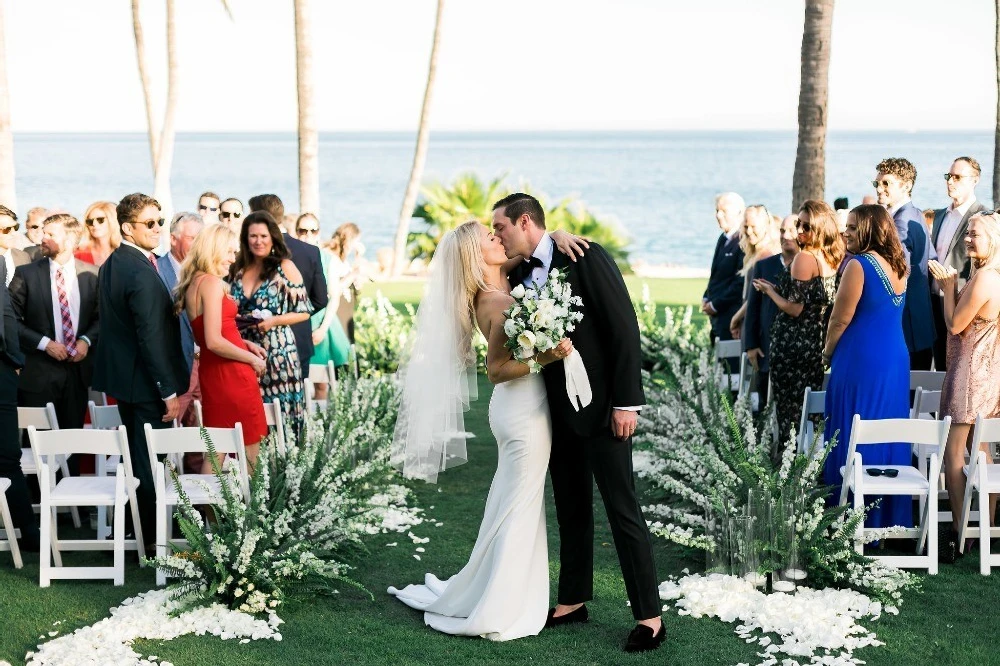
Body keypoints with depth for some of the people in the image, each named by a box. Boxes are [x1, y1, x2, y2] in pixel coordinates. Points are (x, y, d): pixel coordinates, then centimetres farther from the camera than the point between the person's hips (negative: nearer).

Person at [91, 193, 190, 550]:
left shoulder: (110, 265, 8)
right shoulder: (143, 274, -23)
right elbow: (152, 338, -25)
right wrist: (170, 391, -20)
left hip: (121, 371, 10)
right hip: (145, 381, -10)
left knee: (135, 455, 19)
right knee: (151, 461, 0)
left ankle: (136, 528, 29)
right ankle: (153, 538, 8)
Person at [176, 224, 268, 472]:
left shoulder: (192, 283, 11)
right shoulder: (212, 283, -16)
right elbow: (214, 342, -22)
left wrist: (244, 343, 12)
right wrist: (251, 359, -10)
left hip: (211, 371, 9)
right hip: (230, 374, -9)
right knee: (249, 448, 1)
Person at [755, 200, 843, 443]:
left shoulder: (804, 258, -16)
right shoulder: (831, 259, 9)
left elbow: (796, 309, -18)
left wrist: (770, 291, -3)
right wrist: (779, 288, 17)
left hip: (794, 347, -8)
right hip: (818, 346, 8)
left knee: (791, 410, -2)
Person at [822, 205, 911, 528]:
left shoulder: (859, 265, -14)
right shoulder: (898, 267, 9)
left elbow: (841, 319, -12)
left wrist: (828, 353, 3)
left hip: (862, 361, -8)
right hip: (897, 359, 8)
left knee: (854, 439, 0)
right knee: (888, 435, 13)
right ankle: (890, 515, 19)